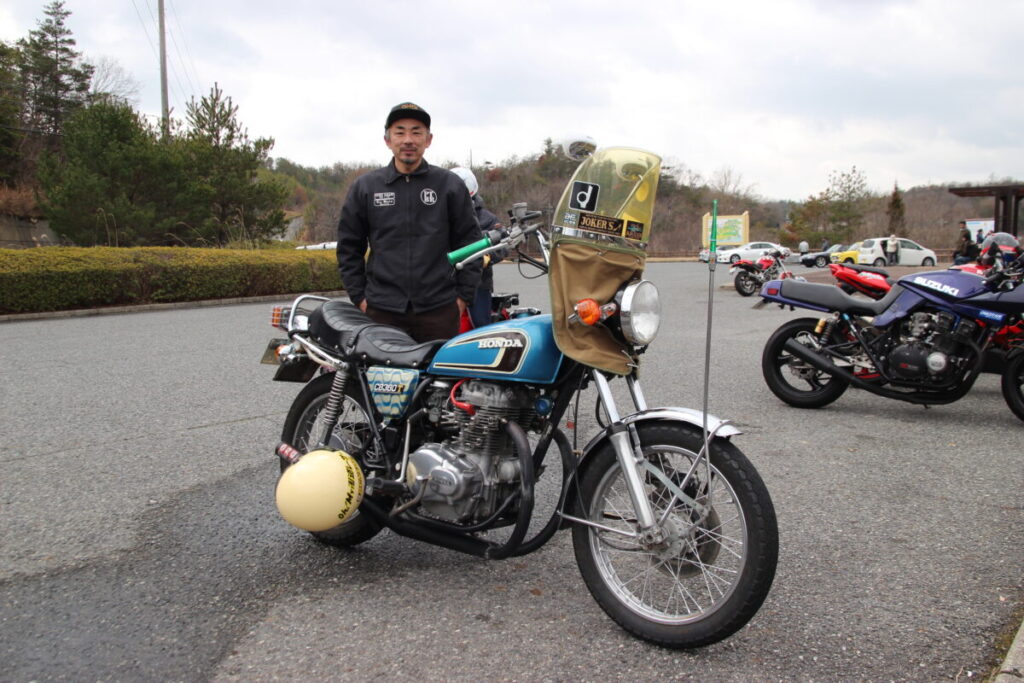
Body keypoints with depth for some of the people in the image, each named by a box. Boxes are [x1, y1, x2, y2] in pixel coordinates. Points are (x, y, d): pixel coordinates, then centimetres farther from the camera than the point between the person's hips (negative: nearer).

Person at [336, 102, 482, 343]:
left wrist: (463, 295, 2)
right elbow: (348, 247, 12)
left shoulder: (450, 185, 5)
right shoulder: (364, 187, 8)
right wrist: (359, 296, 5)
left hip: (439, 311, 0)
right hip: (382, 313, 1)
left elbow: (470, 241, 7)